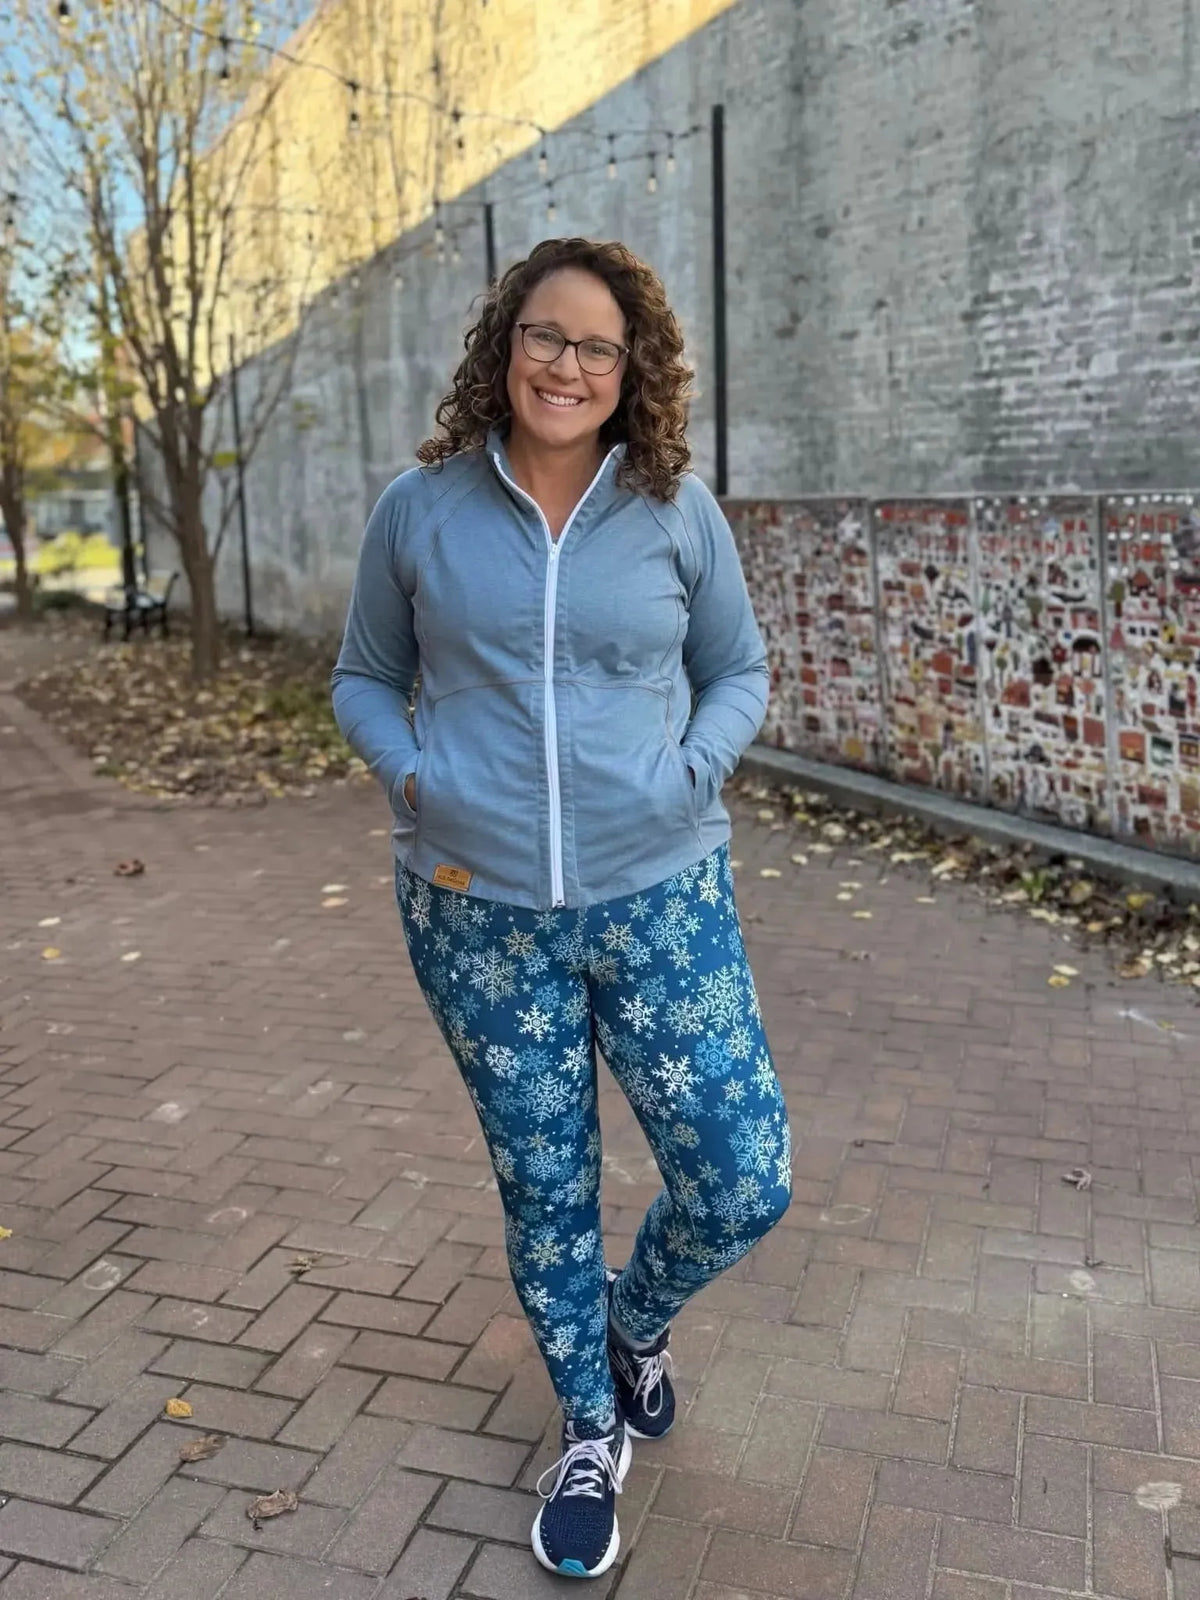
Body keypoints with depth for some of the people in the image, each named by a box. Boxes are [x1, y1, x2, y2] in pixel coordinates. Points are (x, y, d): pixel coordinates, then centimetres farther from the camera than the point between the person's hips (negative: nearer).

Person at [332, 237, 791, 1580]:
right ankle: (590, 1434, 40)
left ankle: (637, 1317, 37)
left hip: (659, 898, 1)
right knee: (543, 1189, 13)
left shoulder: (676, 511, 0)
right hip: (480, 912, 0)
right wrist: (411, 775, -8)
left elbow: (739, 672, 10)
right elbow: (364, 678, 10)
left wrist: (691, 771, -8)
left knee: (745, 1184, 0)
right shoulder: (421, 509, 0)